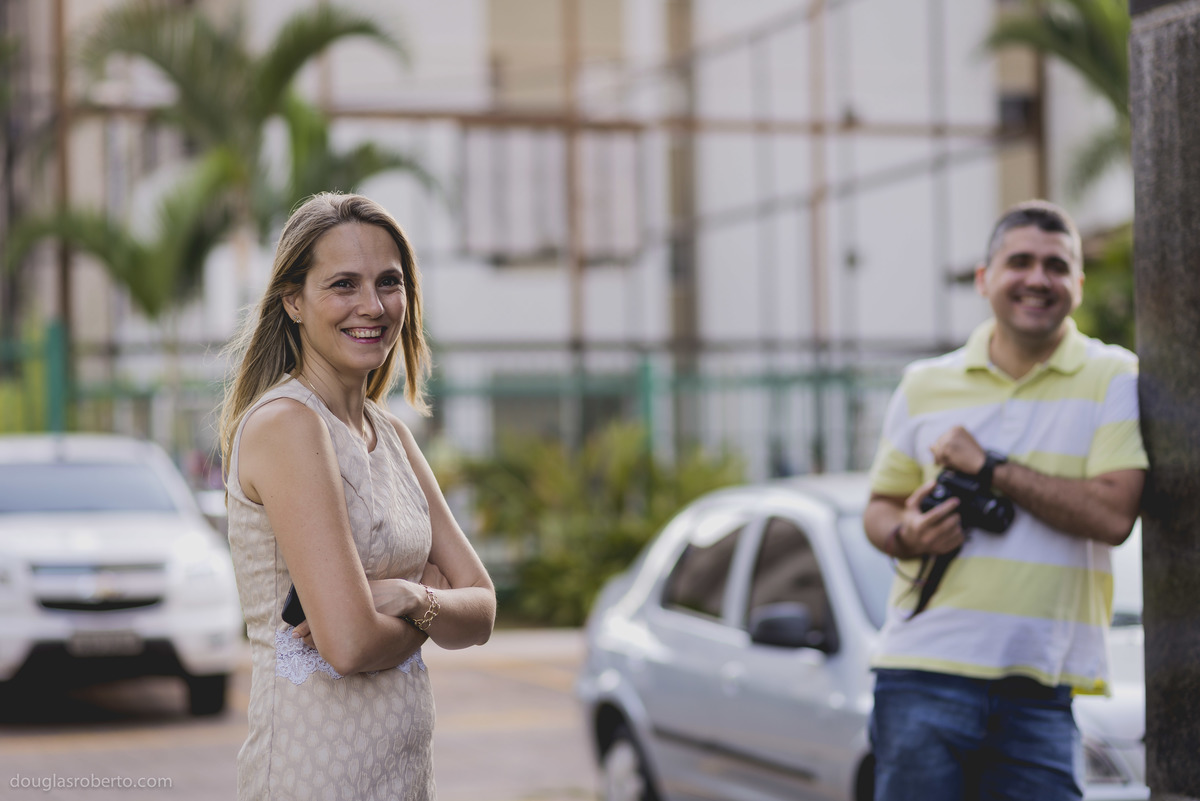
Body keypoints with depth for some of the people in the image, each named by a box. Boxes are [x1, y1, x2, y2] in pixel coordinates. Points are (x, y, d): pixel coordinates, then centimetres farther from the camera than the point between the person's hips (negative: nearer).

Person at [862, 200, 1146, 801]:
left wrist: (988, 468, -9)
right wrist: (906, 536, -5)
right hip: (924, 669, 2)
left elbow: (1113, 514, -10)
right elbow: (879, 506, 19)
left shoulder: (1113, 379, 2)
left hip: (1043, 686, -1)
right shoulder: (925, 385, 12)